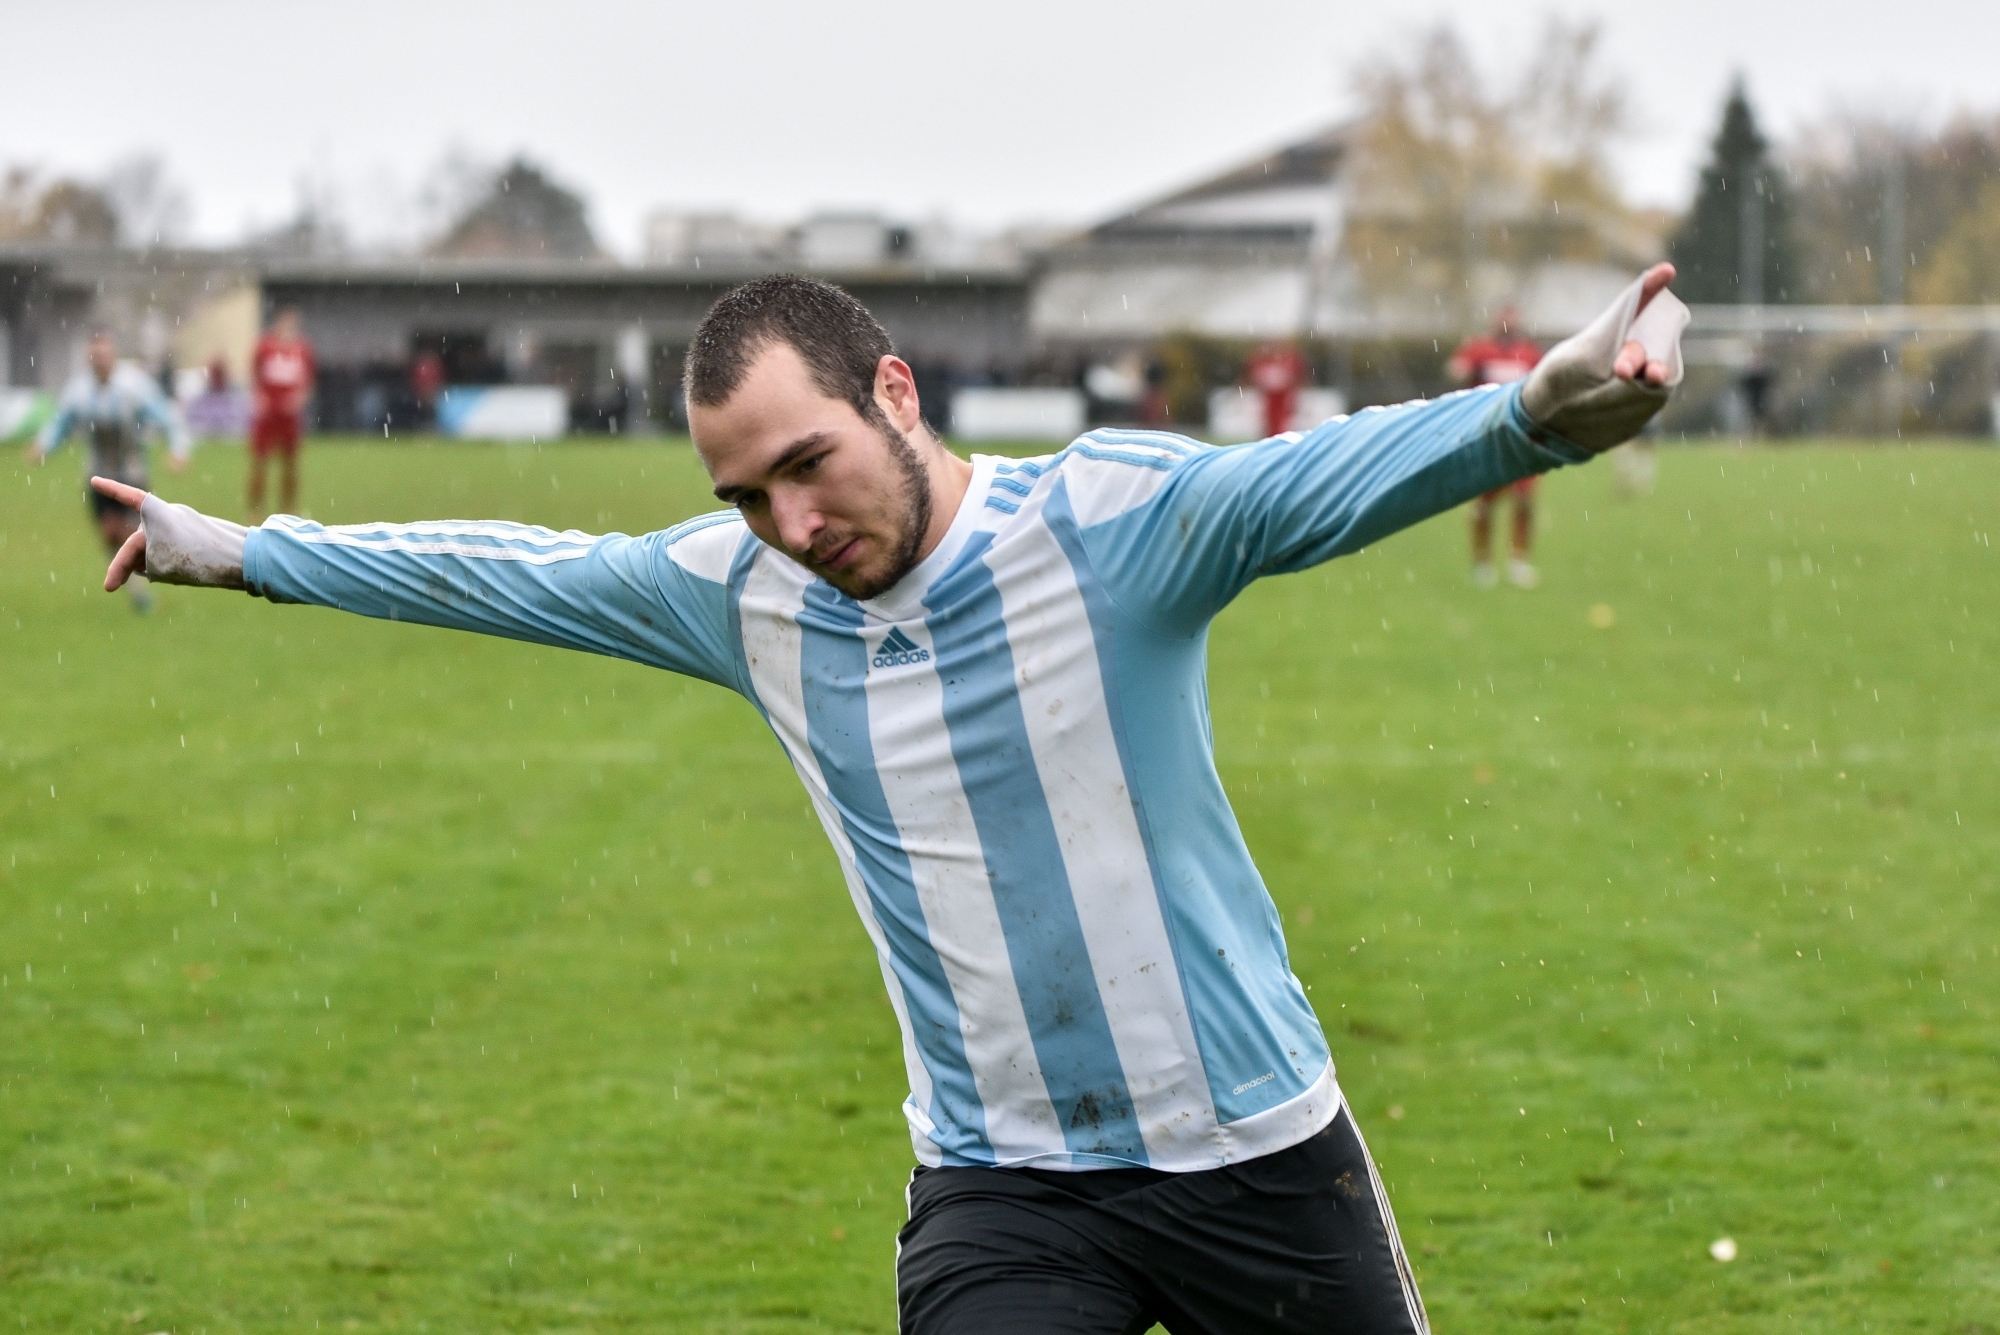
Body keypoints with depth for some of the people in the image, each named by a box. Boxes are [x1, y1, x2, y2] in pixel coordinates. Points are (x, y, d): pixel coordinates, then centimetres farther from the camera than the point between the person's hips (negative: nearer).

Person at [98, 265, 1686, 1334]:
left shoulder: (1113, 518, -16)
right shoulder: (736, 593, 0)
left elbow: (1334, 475, -32)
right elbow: (521, 572, 14)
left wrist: (1530, 417, -52)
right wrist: (244, 552, 23)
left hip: (1256, 1152, -2)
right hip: (1001, 1194, 3)